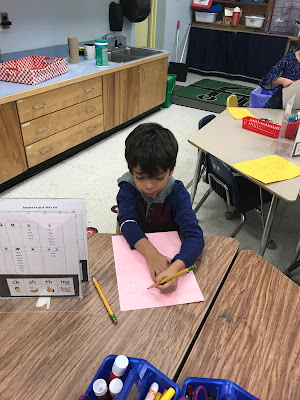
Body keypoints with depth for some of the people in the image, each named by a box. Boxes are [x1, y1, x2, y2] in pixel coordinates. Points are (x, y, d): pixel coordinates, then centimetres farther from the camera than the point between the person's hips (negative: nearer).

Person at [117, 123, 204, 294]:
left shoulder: (177, 193, -20)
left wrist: (175, 269, -49)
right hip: (136, 248, -1)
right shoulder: (128, 187, -14)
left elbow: (194, 235, -30)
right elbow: (127, 222, -26)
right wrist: (150, 254, -44)